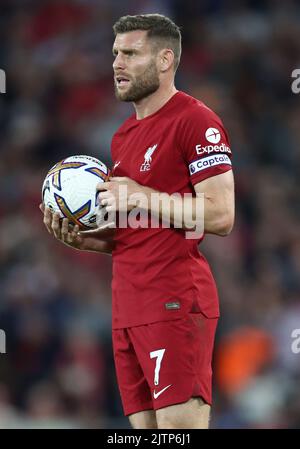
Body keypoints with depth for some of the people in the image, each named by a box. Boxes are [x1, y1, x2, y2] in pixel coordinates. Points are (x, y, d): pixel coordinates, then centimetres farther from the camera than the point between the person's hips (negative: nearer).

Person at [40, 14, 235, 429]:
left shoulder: (195, 121, -7)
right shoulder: (124, 136, 20)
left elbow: (220, 216, -15)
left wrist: (143, 196, -14)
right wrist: (82, 239, 8)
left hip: (176, 303, -9)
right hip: (128, 308, 9)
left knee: (180, 423, -13)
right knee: (144, 423, 6)